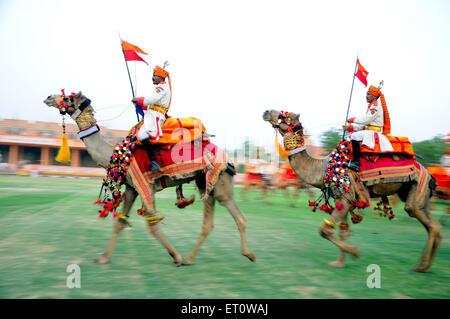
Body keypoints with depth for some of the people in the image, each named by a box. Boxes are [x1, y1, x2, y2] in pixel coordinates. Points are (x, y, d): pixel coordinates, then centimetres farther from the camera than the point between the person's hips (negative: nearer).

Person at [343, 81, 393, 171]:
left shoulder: (376, 106, -9)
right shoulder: (371, 107, 22)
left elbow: (365, 119, -20)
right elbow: (363, 124, 17)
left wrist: (352, 119, -7)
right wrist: (351, 127, 6)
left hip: (375, 133, -11)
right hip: (370, 132, 11)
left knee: (354, 136, -27)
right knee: (353, 134, 16)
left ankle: (356, 162, -33)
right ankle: (352, 158, 11)